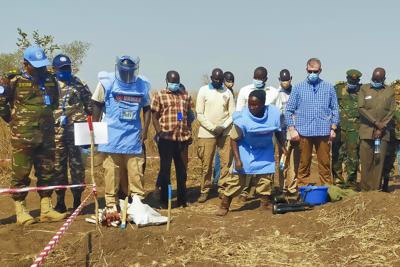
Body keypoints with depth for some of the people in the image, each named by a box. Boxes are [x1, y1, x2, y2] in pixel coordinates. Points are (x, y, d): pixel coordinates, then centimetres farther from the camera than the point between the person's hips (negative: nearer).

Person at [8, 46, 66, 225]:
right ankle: (20, 211, 12)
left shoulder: (50, 80, 9)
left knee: (46, 173, 9)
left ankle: (46, 209, 19)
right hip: (22, 136, -5)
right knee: (21, 173, 1)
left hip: (46, 135, 5)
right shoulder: (16, 82, -5)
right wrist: (15, 121, 2)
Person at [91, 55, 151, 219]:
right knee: (112, 172, 2)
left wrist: (145, 129, 5)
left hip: (133, 136, 3)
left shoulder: (142, 85, 7)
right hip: (112, 135, -2)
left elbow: (146, 108, 15)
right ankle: (111, 206, 10)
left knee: (136, 172, 4)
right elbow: (97, 105, 3)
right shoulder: (107, 82, -2)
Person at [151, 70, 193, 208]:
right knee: (165, 169, 4)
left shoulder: (185, 95, 13)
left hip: (183, 137, 4)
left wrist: (189, 133, 11)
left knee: (182, 169, 10)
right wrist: (159, 132, -12)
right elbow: (154, 116, 0)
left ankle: (182, 199, 21)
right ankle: (164, 200, 12)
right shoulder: (160, 95, 2)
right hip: (166, 138, -4)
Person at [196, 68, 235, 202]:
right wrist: (213, 128, -12)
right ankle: (205, 191, 12)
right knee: (206, 164, 1)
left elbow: (232, 114, 8)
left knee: (226, 162, -1)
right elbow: (199, 114, -3)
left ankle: (223, 189, 11)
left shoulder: (227, 92, 7)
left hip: (225, 133, 2)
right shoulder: (203, 91, 0)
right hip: (207, 133, -2)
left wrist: (223, 127, -9)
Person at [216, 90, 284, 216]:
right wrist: (237, 159, -21)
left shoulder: (274, 113, -19)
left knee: (266, 179, 6)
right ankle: (224, 205, 5)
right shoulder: (243, 118, -28)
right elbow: (234, 139, -17)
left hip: (265, 150, 3)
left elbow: (278, 131, 0)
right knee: (237, 178, -5)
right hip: (246, 150, -3)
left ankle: (265, 205, 23)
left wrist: (283, 147, 5)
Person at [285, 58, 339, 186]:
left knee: (325, 163, 5)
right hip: (304, 132, 0)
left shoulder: (329, 88, 8)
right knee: (304, 163, 5)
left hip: (323, 132, 1)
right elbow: (289, 110, 4)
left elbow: (335, 109, 11)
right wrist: (292, 129, -3)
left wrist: (333, 129, 4)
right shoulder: (298, 88, 5)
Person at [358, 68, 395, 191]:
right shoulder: (364, 89, 6)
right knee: (366, 160, -3)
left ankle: (376, 188, 6)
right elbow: (361, 108, -3)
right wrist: (376, 123, -10)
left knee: (379, 160, 1)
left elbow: (392, 111, 3)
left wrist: (381, 128, -6)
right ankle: (365, 189, 3)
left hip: (383, 132, 1)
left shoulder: (390, 91, 9)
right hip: (366, 130, -1)